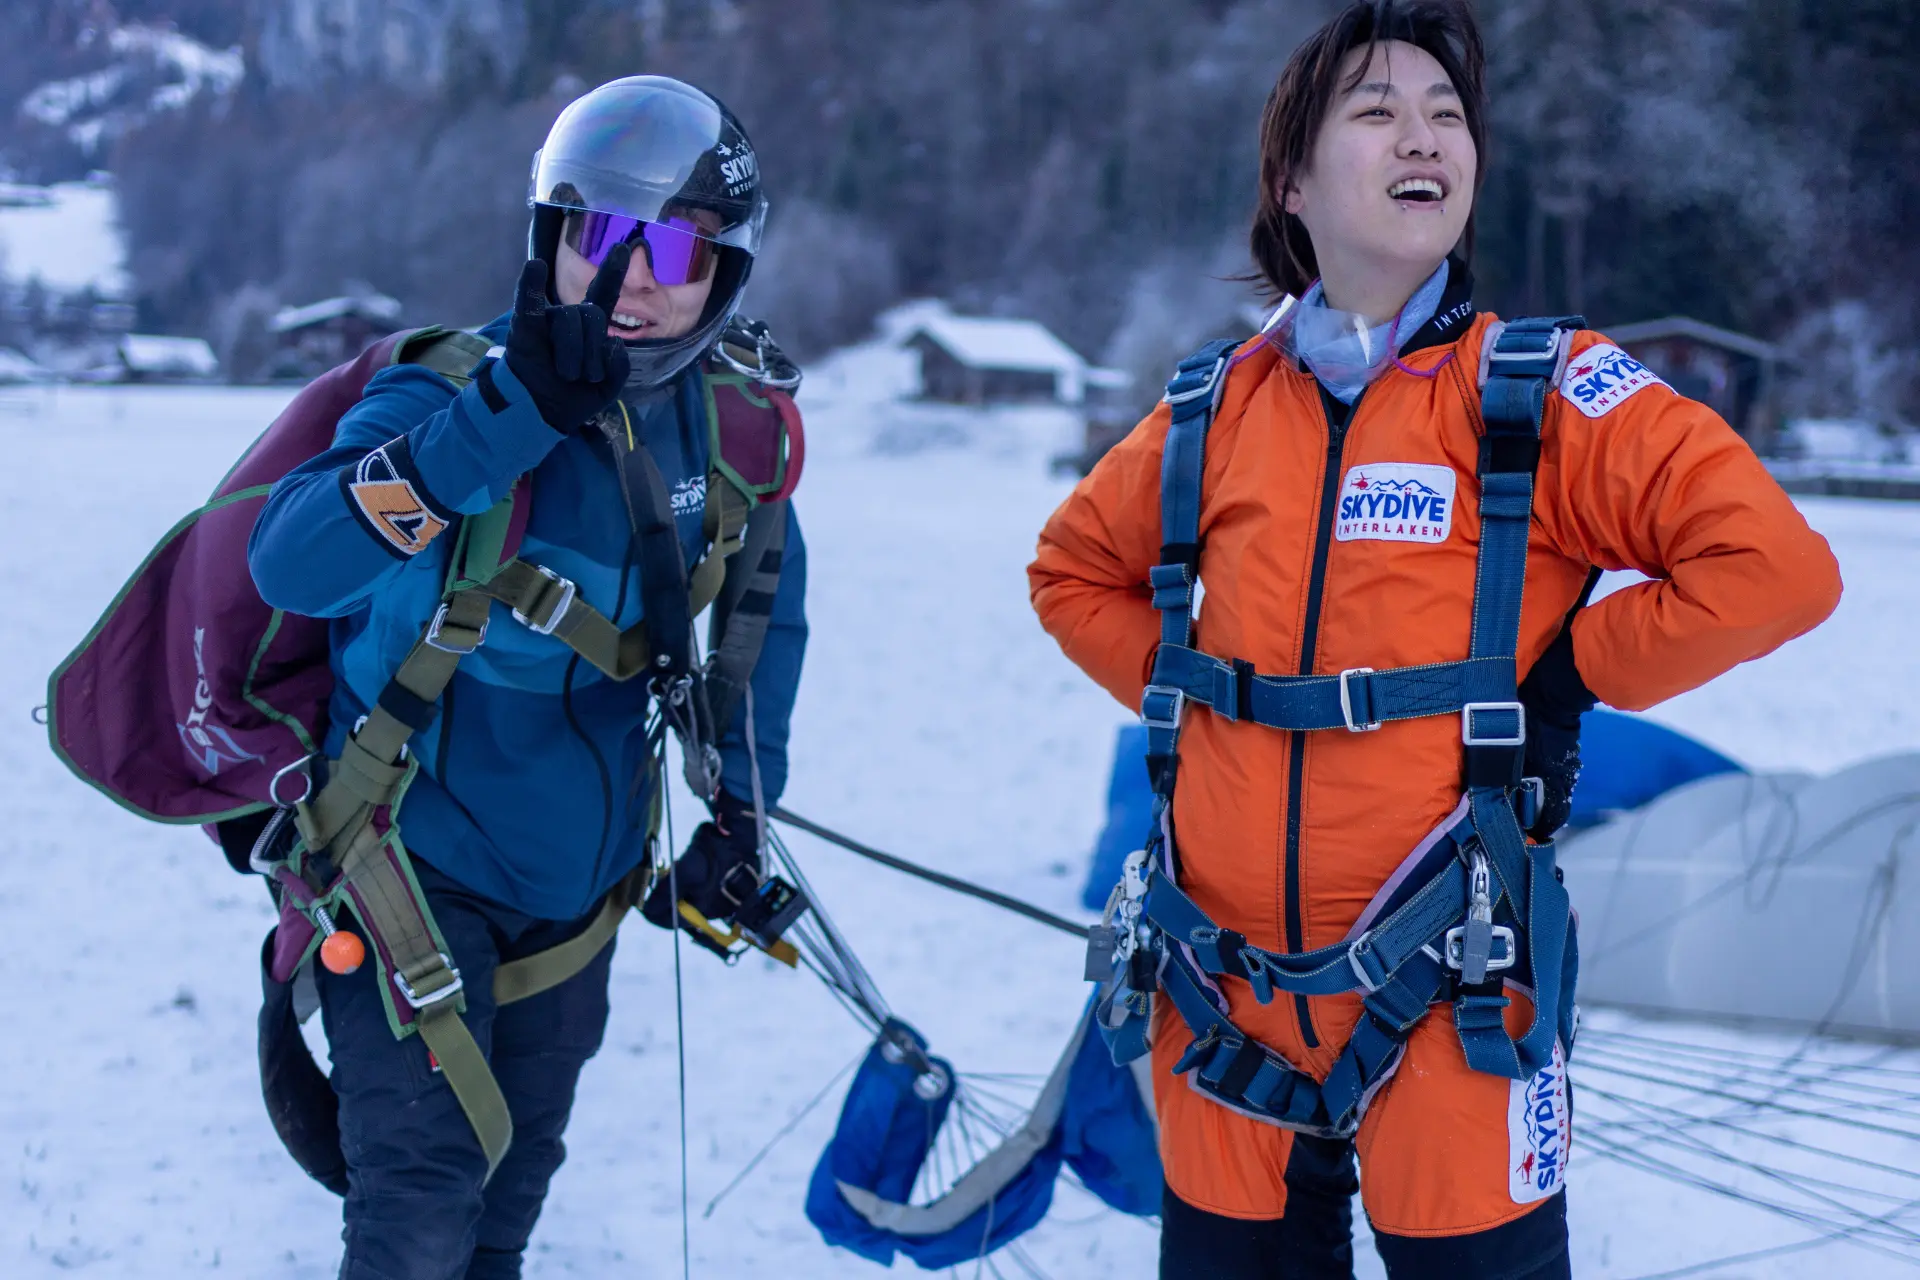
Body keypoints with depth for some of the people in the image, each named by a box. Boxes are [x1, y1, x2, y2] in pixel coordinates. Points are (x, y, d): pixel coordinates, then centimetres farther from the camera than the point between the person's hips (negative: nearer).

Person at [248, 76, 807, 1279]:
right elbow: (291, 567, -39)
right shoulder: (452, 390, -21)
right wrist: (516, 410, -45)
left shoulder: (727, 423, -6)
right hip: (419, 855, -5)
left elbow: (768, 608, 13)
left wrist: (743, 800, 8)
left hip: (581, 867, 5)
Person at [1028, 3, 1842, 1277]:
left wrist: (1568, 674, -8)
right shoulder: (1216, 412, 6)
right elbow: (1076, 568, 24)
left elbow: (1777, 565, -14)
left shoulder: (1541, 391, -5)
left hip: (1448, 1009, -3)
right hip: (1225, 1011, 4)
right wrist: (1182, 690, 8)